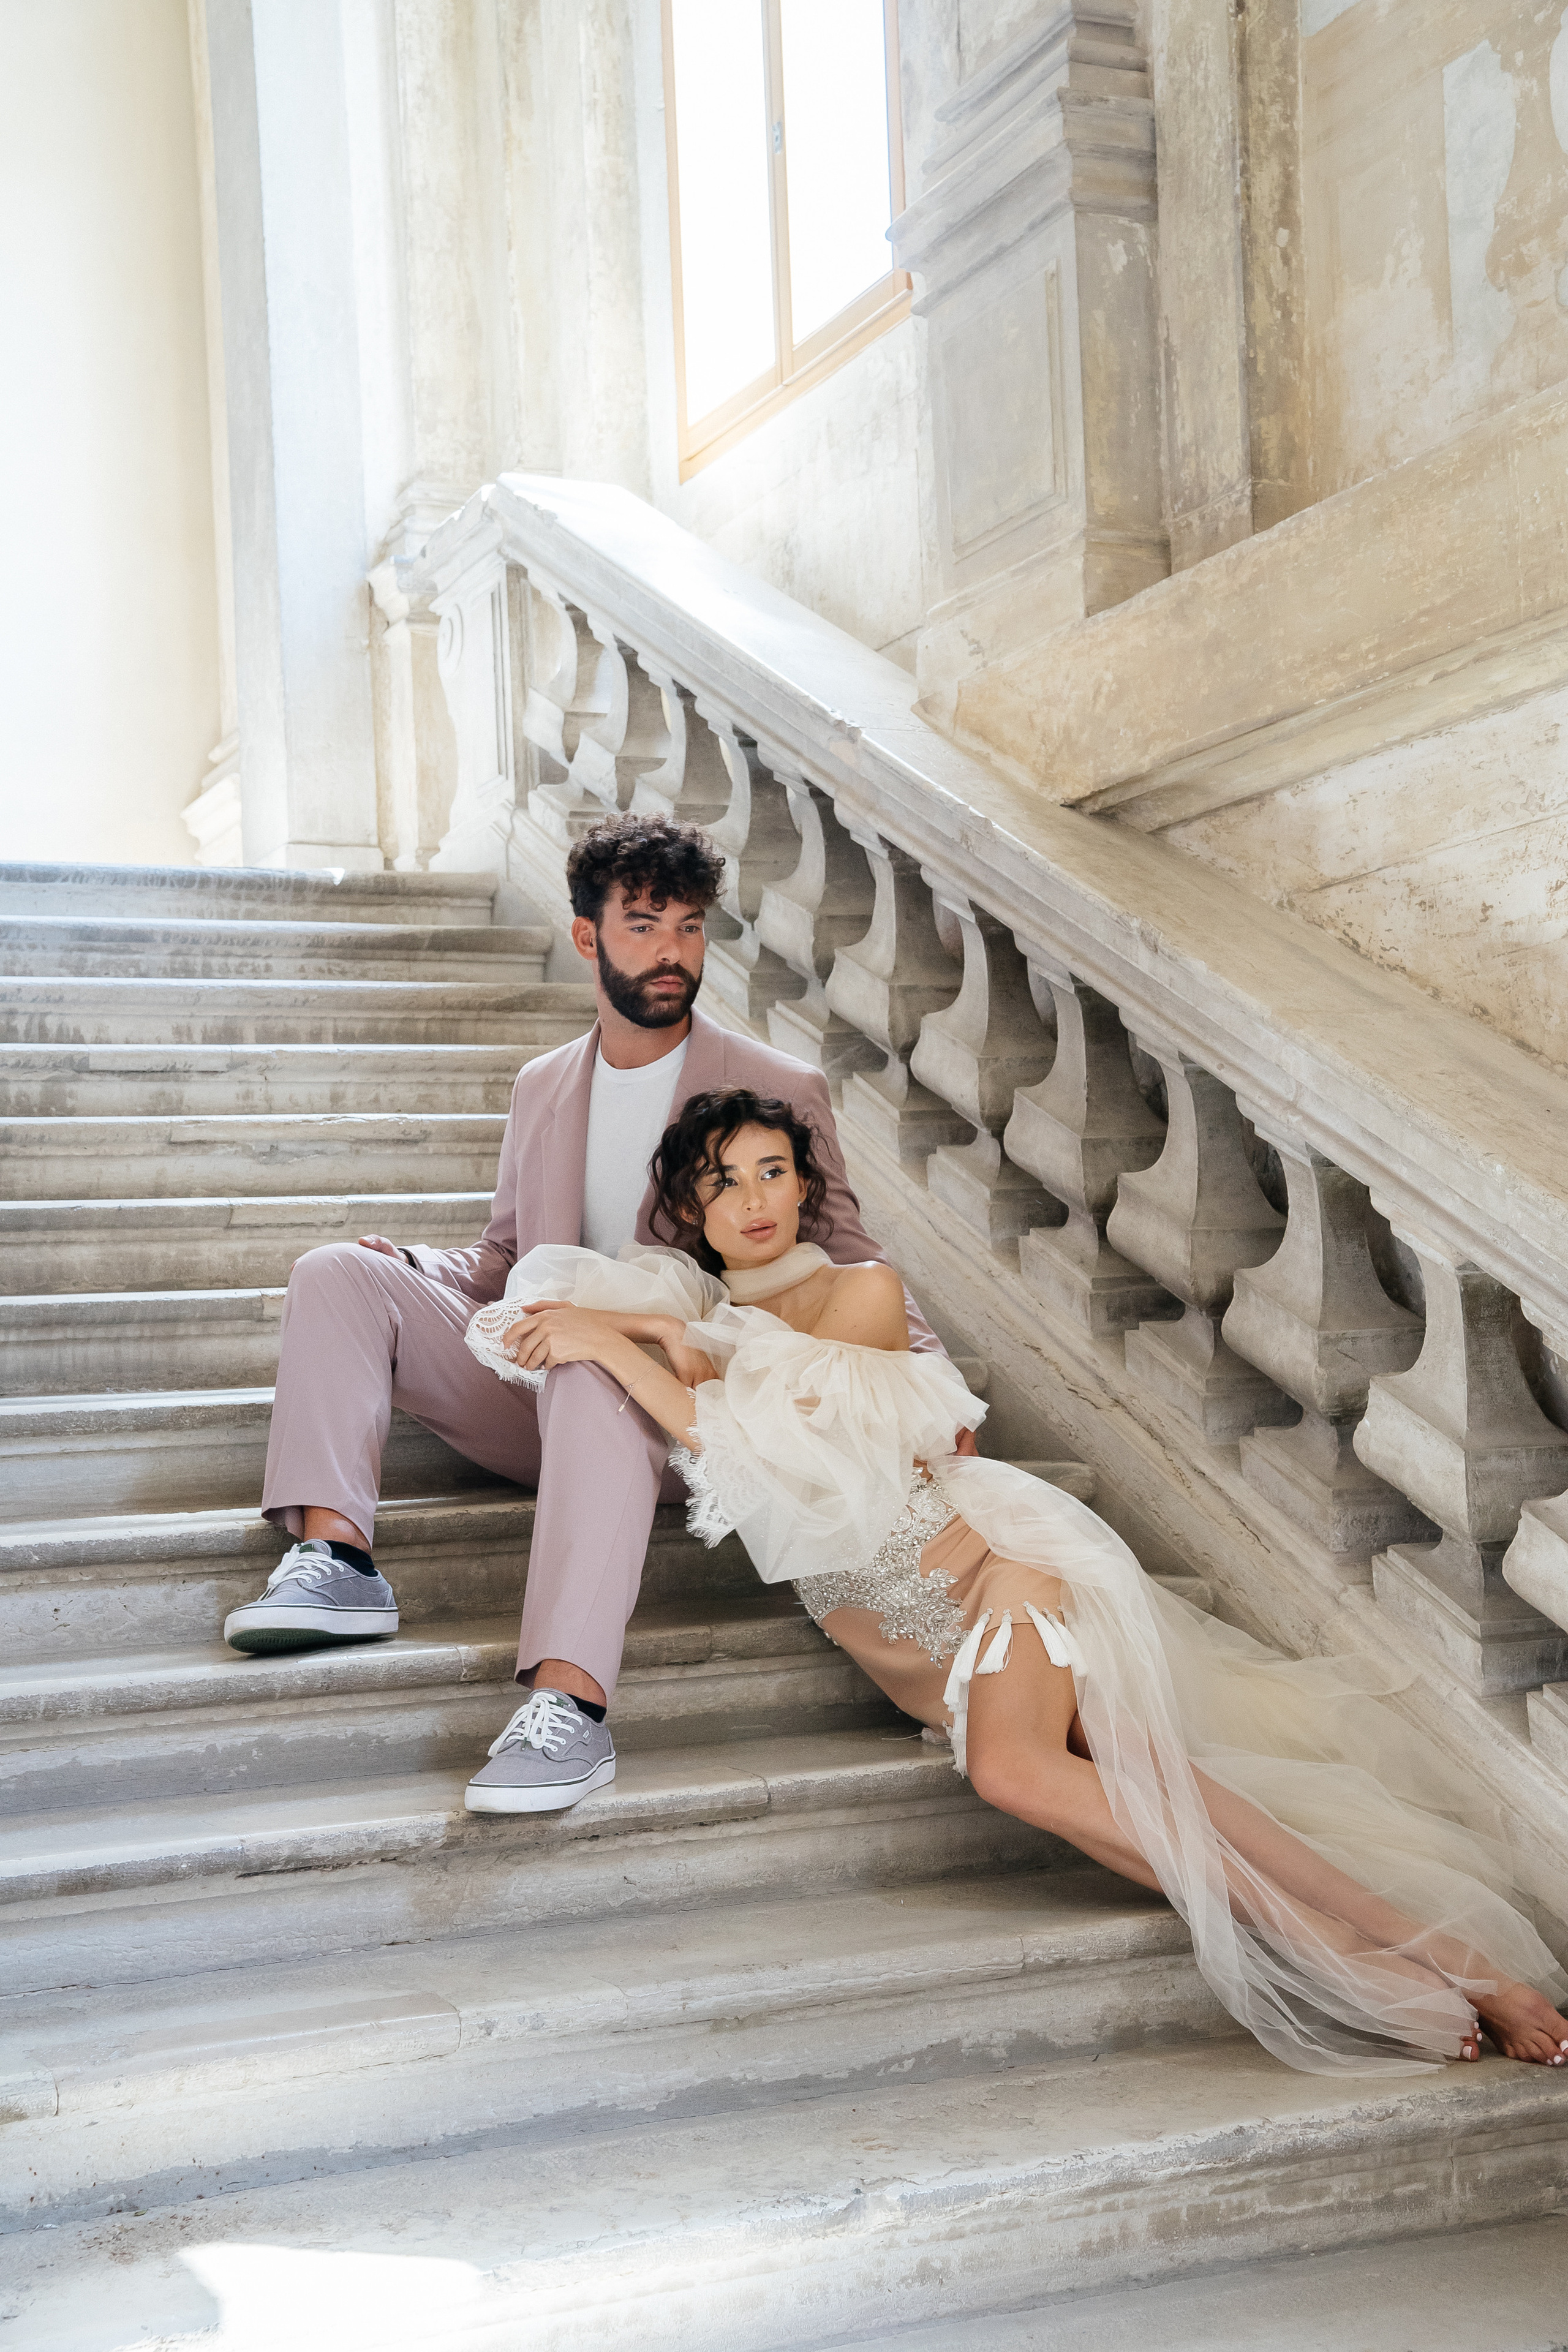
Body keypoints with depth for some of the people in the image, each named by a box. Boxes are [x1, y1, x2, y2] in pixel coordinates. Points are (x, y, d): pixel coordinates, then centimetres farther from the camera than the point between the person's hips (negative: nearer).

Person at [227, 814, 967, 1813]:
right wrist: (412, 1269, 1)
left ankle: (570, 1703, -50)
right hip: (535, 1395, 6)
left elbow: (846, 1262, 4)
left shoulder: (781, 1090, 3)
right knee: (337, 1271, -7)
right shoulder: (544, 1087, 17)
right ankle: (333, 1554, -24)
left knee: (597, 1359, -40)